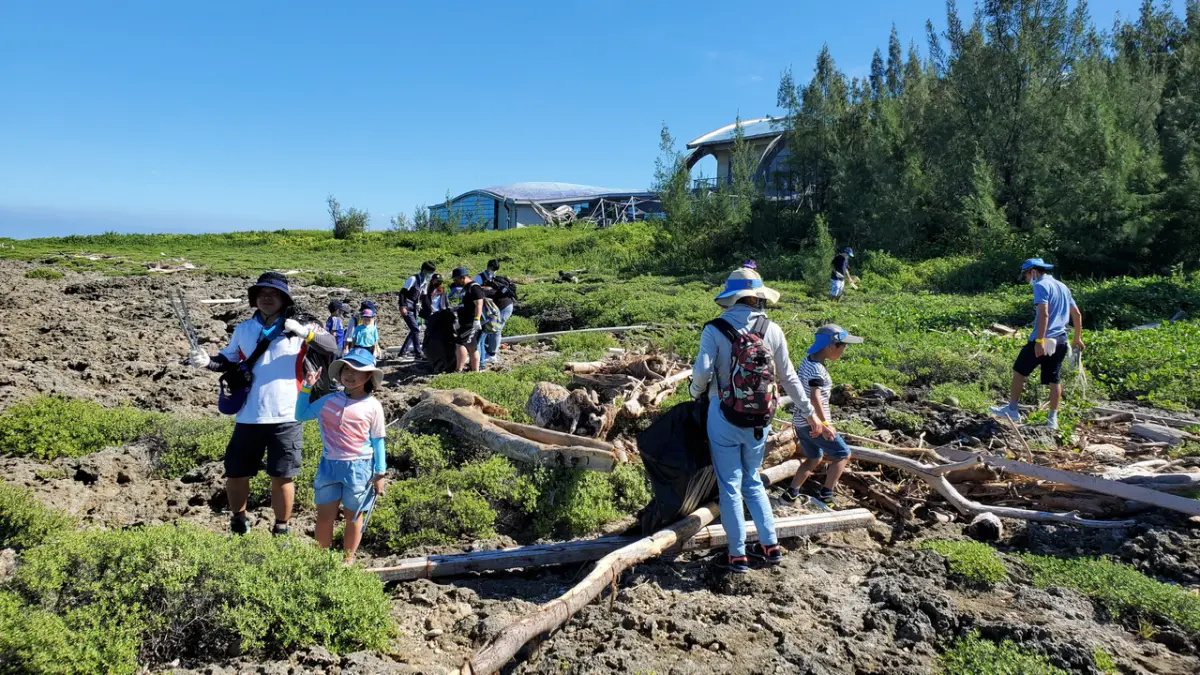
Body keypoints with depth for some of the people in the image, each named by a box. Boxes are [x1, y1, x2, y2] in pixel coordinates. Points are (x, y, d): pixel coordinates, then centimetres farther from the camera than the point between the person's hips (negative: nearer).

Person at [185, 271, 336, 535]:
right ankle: (238, 522, 38)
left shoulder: (298, 328, -2)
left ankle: (281, 530, 24)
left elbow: (332, 347, -10)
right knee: (235, 474, 13)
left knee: (281, 477, 6)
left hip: (285, 418, -3)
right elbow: (229, 361, 15)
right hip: (248, 418, 3)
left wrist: (306, 333, -25)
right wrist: (208, 362, -4)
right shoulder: (243, 329, 8)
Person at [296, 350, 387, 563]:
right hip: (329, 465, 3)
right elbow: (300, 415, 13)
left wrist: (380, 472, -5)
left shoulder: (372, 406, -6)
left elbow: (378, 441, -3)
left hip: (358, 467, -3)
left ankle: (348, 558, 26)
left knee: (353, 515, 12)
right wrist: (306, 388, 3)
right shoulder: (328, 400, 3)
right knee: (324, 515, 10)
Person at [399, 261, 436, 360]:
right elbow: (402, 292, -17)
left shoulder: (425, 282, 12)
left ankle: (403, 351, 21)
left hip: (415, 309, 9)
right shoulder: (413, 279, -13)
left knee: (414, 330, 11)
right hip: (407, 309, -9)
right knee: (416, 329, -12)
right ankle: (418, 353, -8)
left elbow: (424, 298, 18)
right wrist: (402, 307, -24)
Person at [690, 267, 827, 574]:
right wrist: (810, 414, 13)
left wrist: (697, 394, 2)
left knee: (730, 486, 9)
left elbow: (702, 371, -20)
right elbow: (789, 378, 2)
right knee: (752, 481, 22)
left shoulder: (715, 330, -10)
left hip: (724, 416, -3)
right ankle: (770, 545, 27)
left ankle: (737, 555, 16)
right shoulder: (772, 330, -2)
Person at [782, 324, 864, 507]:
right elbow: (815, 397, -33)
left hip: (801, 421, 9)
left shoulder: (807, 360, 6)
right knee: (843, 454, 6)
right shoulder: (817, 368, -21)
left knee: (814, 458, 24)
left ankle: (792, 492, 21)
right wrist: (825, 423, -33)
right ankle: (826, 494, 8)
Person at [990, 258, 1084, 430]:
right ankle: (1053, 418, 11)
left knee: (1019, 371, 6)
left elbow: (1044, 314, -21)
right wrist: (1078, 338, 30)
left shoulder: (1041, 286, -8)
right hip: (1060, 341, 8)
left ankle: (1012, 410, 11)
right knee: (1055, 379, 9)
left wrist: (1040, 341, -25)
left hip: (1043, 340, -8)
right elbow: (1077, 314, 22)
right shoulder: (1063, 286, 18)